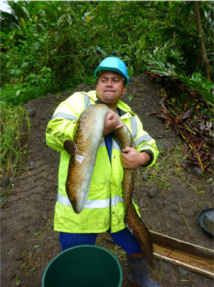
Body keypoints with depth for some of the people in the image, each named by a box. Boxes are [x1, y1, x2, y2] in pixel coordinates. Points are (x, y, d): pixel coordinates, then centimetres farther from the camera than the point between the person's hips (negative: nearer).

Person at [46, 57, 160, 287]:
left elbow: (149, 146, 11)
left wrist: (141, 157, -12)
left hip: (119, 204, 5)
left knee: (139, 245, 24)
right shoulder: (79, 101, -5)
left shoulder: (129, 117, 8)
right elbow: (53, 134, -17)